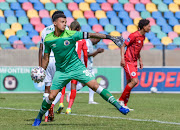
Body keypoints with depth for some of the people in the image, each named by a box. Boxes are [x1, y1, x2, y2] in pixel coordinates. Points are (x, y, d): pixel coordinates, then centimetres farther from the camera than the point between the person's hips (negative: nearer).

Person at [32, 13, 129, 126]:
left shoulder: (71, 35, -14)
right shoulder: (48, 40, -6)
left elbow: (91, 35, -13)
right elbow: (46, 58, 7)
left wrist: (109, 37, -15)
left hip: (77, 67, -1)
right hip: (61, 71, 1)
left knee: (95, 86, -13)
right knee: (51, 96, -4)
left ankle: (118, 105, -10)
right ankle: (39, 117, 19)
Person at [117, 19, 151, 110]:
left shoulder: (143, 37, 12)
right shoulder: (134, 35, -14)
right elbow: (123, 46, -11)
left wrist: (140, 60, 20)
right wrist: (122, 58, -19)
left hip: (134, 62, 9)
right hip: (128, 62, -9)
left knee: (130, 83, 7)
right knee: (134, 81, -17)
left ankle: (124, 104, 11)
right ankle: (121, 100, -7)